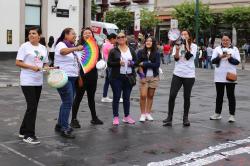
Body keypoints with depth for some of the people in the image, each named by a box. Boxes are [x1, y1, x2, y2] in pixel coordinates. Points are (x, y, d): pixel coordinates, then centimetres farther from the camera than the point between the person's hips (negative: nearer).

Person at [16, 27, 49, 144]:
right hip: (27, 81, -6)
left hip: (38, 81, 6)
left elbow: (45, 63, 17)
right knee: (32, 107, -11)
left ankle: (23, 131, 25)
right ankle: (28, 135, -2)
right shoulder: (24, 46, -6)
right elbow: (17, 63, -10)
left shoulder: (43, 48, 11)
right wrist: (31, 67, -21)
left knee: (32, 107, 11)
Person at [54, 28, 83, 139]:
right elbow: (63, 51, -35)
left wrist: (79, 75, 15)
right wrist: (76, 49, -51)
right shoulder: (61, 44, -9)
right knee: (68, 103, -12)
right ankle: (64, 129, -8)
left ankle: (60, 125, 25)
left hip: (72, 77, 9)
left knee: (67, 102, 14)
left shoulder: (72, 47, 16)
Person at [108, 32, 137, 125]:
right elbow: (109, 63, -4)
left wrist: (132, 63, -8)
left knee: (127, 97, 10)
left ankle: (127, 116, 20)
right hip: (117, 77, -3)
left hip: (129, 77, 3)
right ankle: (116, 117, 7)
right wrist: (118, 63, -18)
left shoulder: (131, 50, 11)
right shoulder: (113, 51, 1)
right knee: (116, 97, 1)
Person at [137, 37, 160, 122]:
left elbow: (157, 65, -10)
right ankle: (142, 114, 2)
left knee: (150, 96, 7)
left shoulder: (156, 54, 3)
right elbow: (138, 64, -3)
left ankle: (148, 113, 17)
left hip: (154, 77, 1)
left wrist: (144, 64, -13)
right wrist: (142, 76, -11)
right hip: (144, 77, -1)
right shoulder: (140, 52, 1)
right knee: (143, 95, -9)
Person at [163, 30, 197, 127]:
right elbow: (176, 58, -4)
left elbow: (188, 56, -14)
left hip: (189, 75, -1)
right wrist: (177, 49, -20)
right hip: (177, 74, 1)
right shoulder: (177, 45, 8)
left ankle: (185, 118, 18)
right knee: (172, 95, -7)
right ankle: (169, 118, 0)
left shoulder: (193, 46, 3)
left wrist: (186, 43, -10)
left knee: (187, 97, 6)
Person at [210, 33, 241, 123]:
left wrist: (230, 58, -18)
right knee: (219, 95, 10)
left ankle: (232, 115, 8)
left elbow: (237, 61, -3)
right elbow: (213, 61, -1)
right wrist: (220, 57, -18)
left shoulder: (235, 49, 4)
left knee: (231, 95, 3)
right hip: (219, 76, 2)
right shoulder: (217, 49, 7)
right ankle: (217, 114, 19)